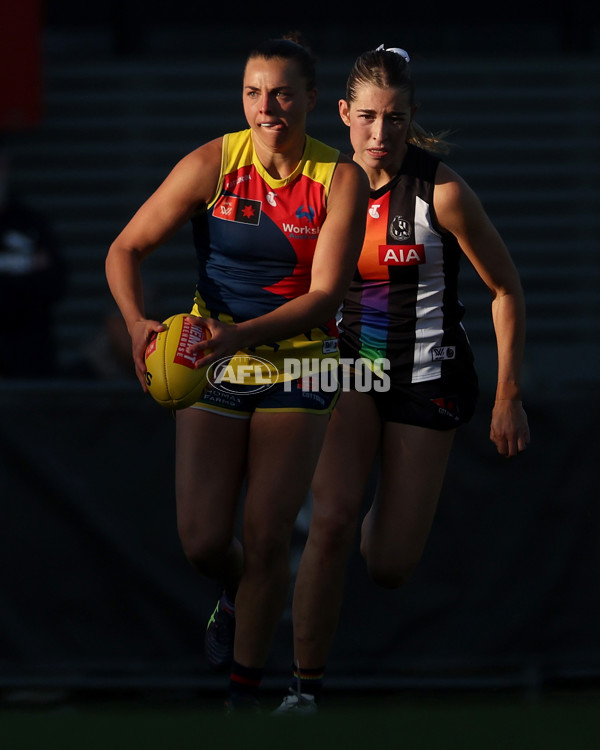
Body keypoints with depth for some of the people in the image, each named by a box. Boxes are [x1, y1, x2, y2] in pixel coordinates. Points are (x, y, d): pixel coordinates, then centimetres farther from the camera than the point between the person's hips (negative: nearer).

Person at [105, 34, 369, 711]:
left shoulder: (341, 179, -9)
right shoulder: (214, 163, -8)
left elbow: (324, 295, -13)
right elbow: (126, 249, -6)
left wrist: (241, 334, -28)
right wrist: (137, 321, -25)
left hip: (296, 368, -1)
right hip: (212, 360, 1)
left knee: (267, 539, -7)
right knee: (201, 541, -6)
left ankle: (244, 692, 6)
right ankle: (235, 593, 31)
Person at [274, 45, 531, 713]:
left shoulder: (441, 192, -16)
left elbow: (506, 292, -6)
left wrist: (508, 399, -6)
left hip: (427, 376, -2)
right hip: (349, 364, 2)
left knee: (388, 569, -1)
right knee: (330, 520, -21)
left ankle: (387, 521, 38)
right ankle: (305, 689, -12)